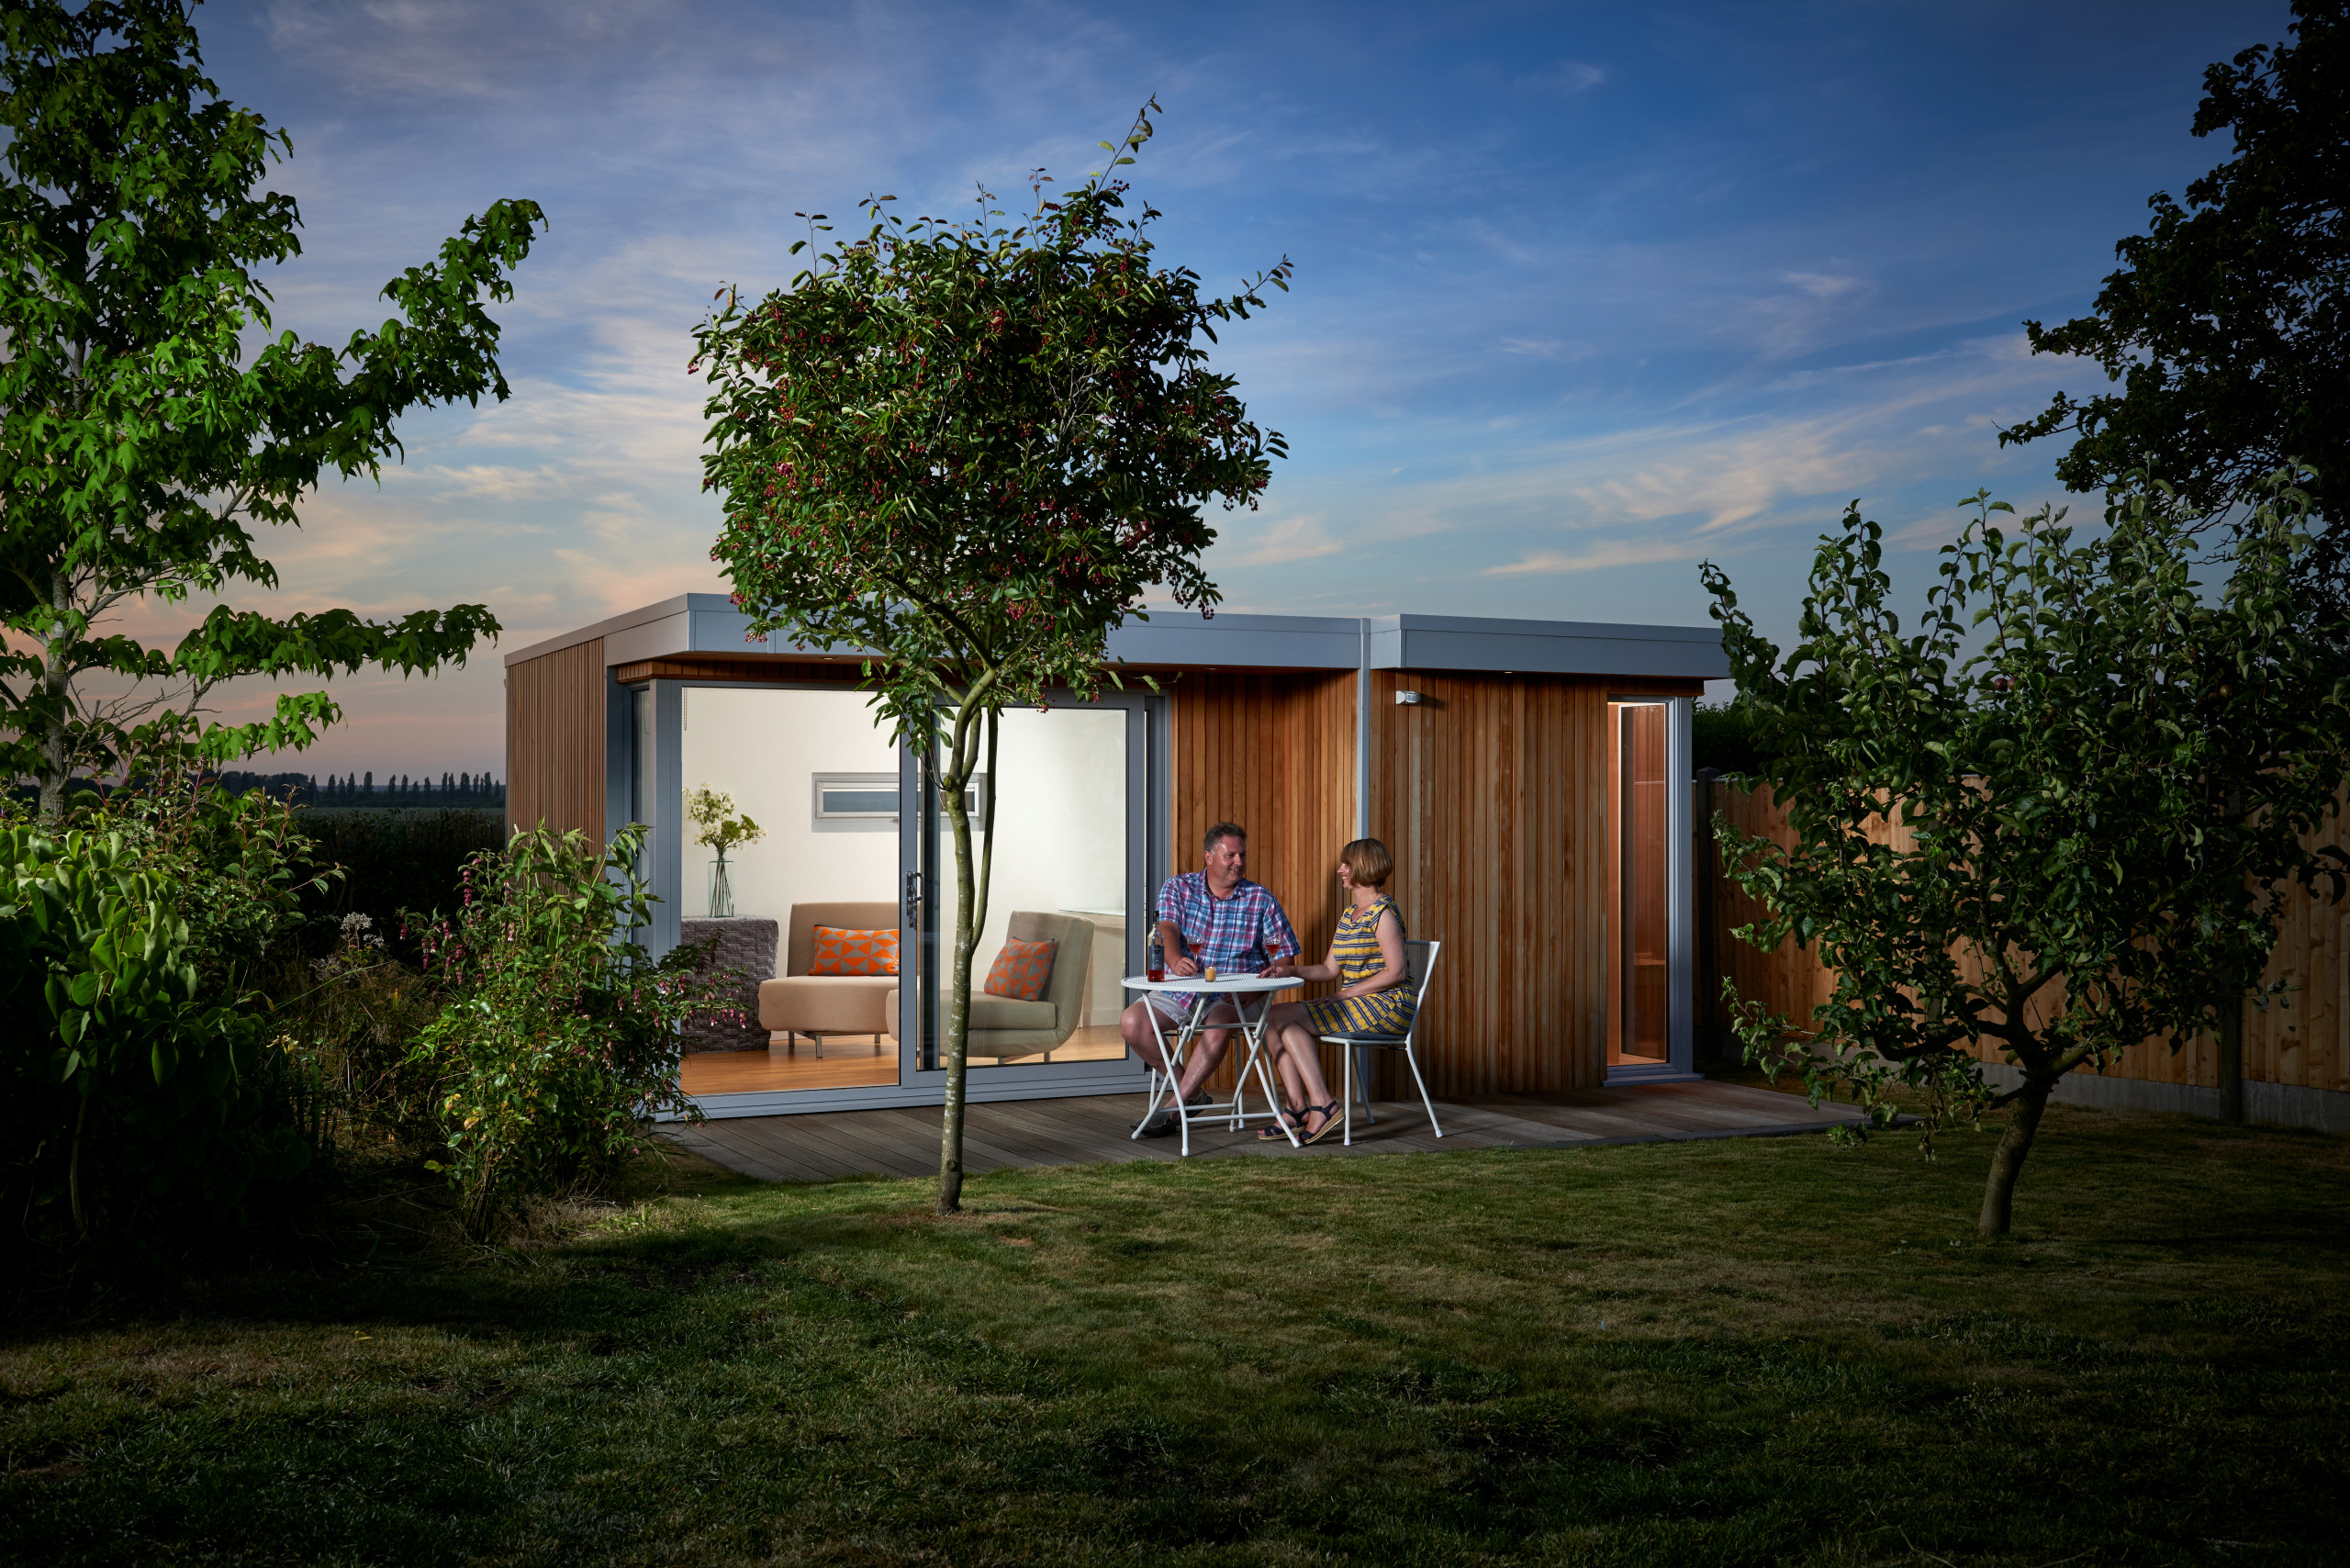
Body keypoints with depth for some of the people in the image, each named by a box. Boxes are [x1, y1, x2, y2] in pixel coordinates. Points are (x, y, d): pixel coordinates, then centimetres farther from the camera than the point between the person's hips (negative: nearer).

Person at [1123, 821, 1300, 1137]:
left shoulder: (1261, 900, 7)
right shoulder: (1178, 888, 7)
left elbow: (1285, 952, 6)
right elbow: (1167, 929, -11)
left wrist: (1277, 968, -20)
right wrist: (1176, 960, -34)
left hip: (1235, 995, -2)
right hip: (1179, 989, 2)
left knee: (1218, 1025, -36)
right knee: (1131, 1022, -21)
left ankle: (1174, 1108, -23)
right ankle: (1192, 1092, -5)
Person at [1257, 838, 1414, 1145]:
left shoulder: (1383, 913, -11)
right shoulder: (1349, 914, 18)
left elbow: (1396, 973, -19)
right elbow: (1330, 969, 17)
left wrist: (1345, 994, -18)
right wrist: (1290, 971, 0)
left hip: (1388, 1004, -9)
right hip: (1354, 1005, 9)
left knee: (1285, 1018, -19)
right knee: (1273, 1021, -4)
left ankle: (1322, 1104, -22)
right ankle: (1298, 1107, -13)